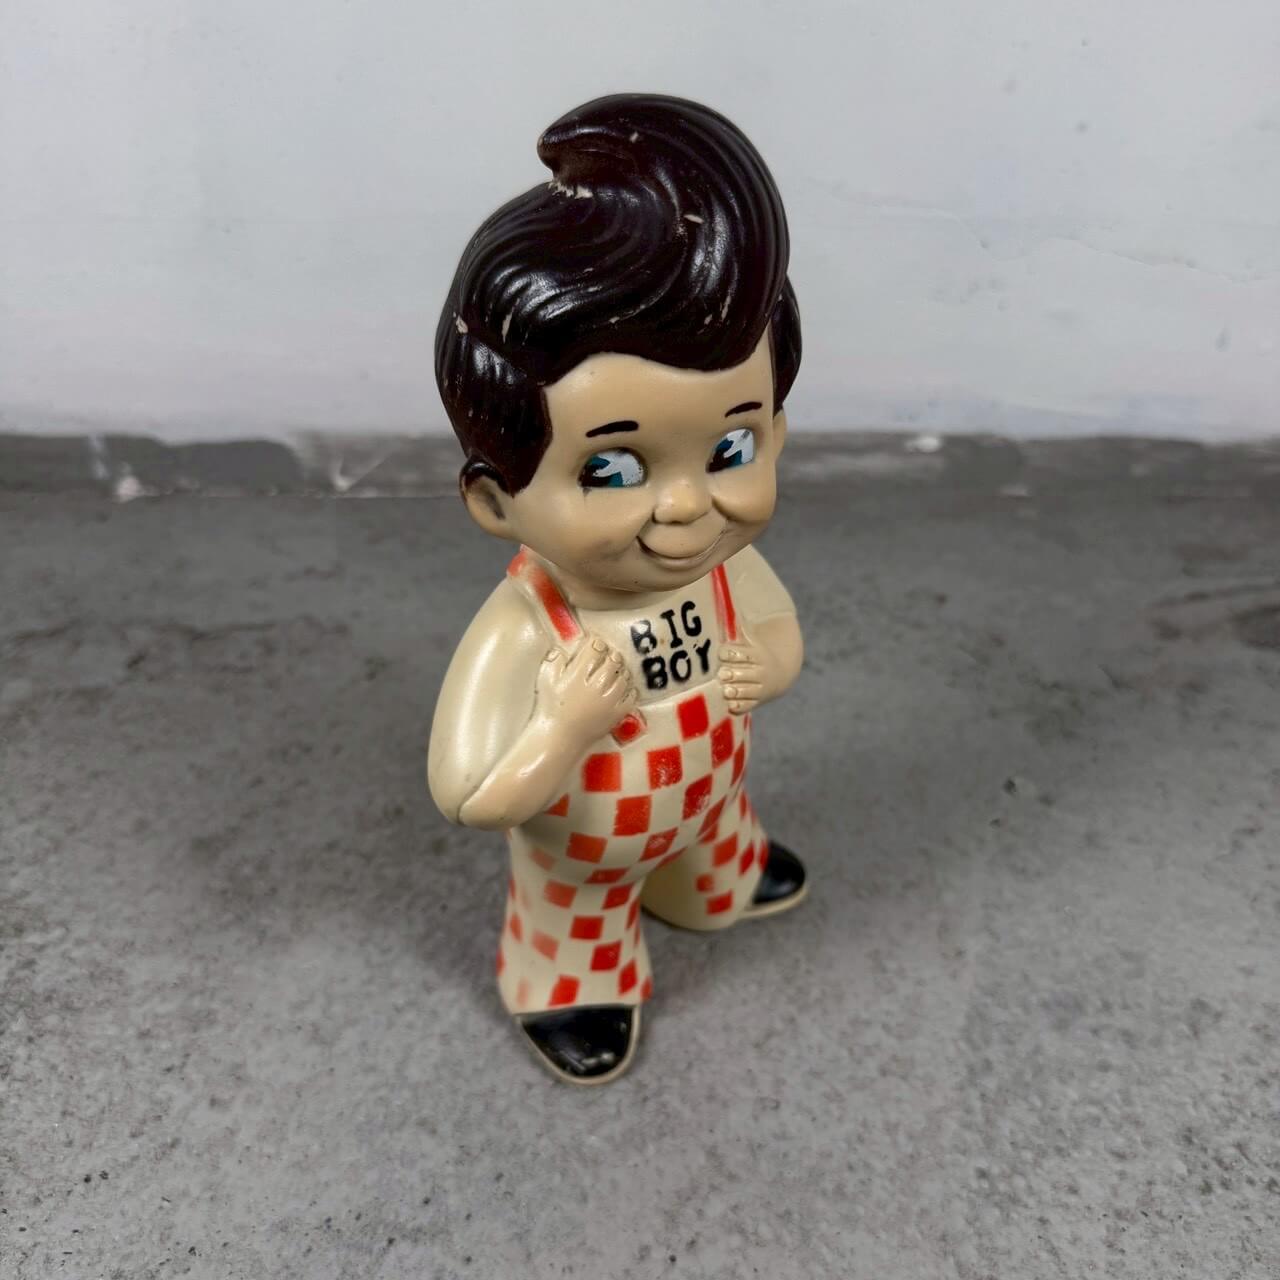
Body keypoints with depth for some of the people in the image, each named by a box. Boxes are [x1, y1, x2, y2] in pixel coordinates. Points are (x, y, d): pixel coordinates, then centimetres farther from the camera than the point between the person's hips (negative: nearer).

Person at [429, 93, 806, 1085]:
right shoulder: (518, 636, -43)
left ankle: (714, 880, 74)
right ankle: (572, 990, 62)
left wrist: (766, 669, -25)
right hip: (584, 846, -5)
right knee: (580, 914, 27)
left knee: (720, 832, 37)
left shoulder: (728, 564, -26)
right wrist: (568, 727, -46)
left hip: (703, 791, 5)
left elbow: (780, 631, -4)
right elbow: (468, 799, -37)